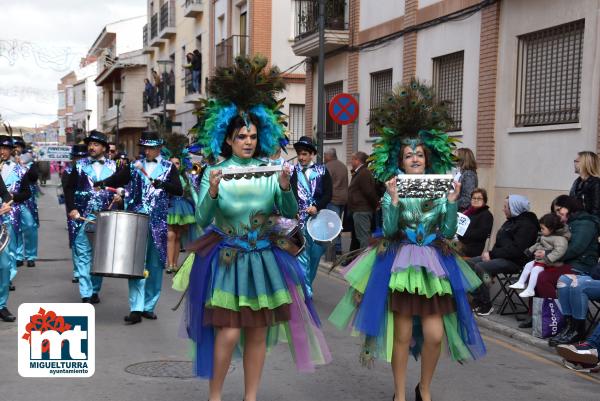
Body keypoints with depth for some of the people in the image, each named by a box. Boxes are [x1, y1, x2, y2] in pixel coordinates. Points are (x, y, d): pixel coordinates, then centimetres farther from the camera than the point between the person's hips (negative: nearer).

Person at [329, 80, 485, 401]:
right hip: (400, 263, -2)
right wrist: (394, 199, -20)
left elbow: (448, 232, 1)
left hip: (434, 263, 2)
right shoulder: (394, 189, 0)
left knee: (434, 334, -2)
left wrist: (452, 201, -9)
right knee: (402, 334, 1)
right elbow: (389, 230, -10)